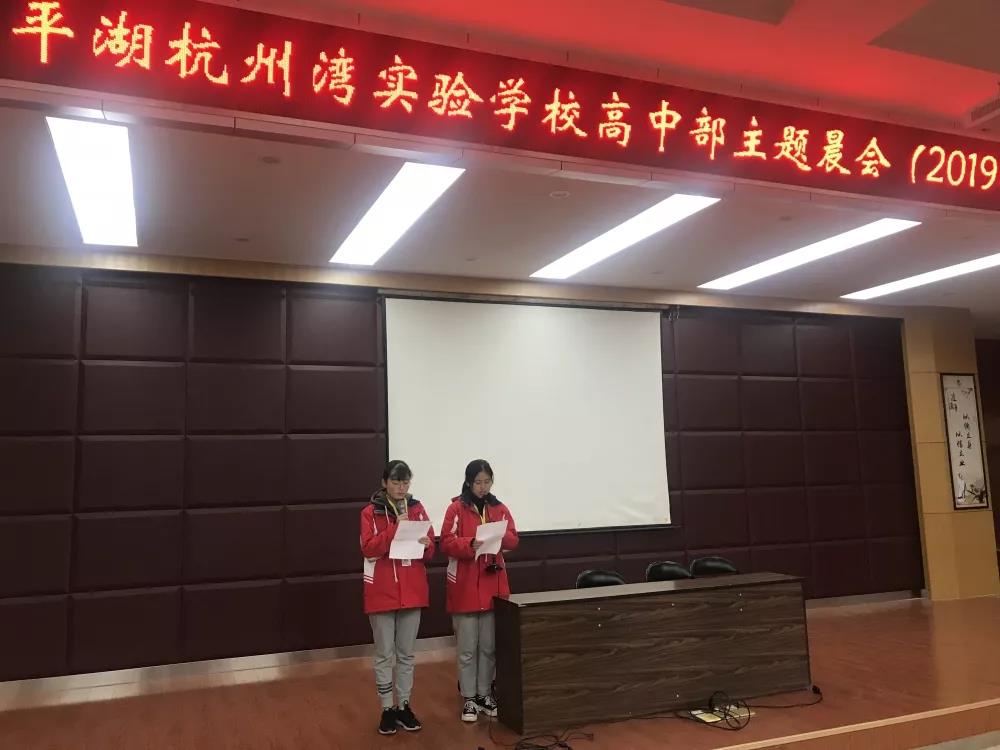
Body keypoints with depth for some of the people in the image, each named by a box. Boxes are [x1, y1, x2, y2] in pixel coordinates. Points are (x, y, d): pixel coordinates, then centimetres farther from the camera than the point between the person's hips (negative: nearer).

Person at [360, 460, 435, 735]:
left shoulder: (418, 509, 5)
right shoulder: (370, 512, -5)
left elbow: (430, 551, 6)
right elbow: (368, 549, -16)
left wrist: (426, 545, -16)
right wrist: (395, 526, -24)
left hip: (412, 591, 3)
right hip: (382, 592, -3)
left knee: (407, 653, 12)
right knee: (384, 654, 6)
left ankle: (404, 706, 23)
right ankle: (387, 709, 18)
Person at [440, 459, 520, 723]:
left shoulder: (499, 508, 7)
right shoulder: (456, 508, -5)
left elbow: (513, 540, 5)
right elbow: (447, 542, -11)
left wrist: (500, 538, -16)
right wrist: (471, 544, -27)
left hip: (493, 585, 4)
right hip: (465, 587, -4)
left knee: (489, 646, 12)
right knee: (467, 648, 4)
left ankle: (485, 694, 25)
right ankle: (469, 698, 16)